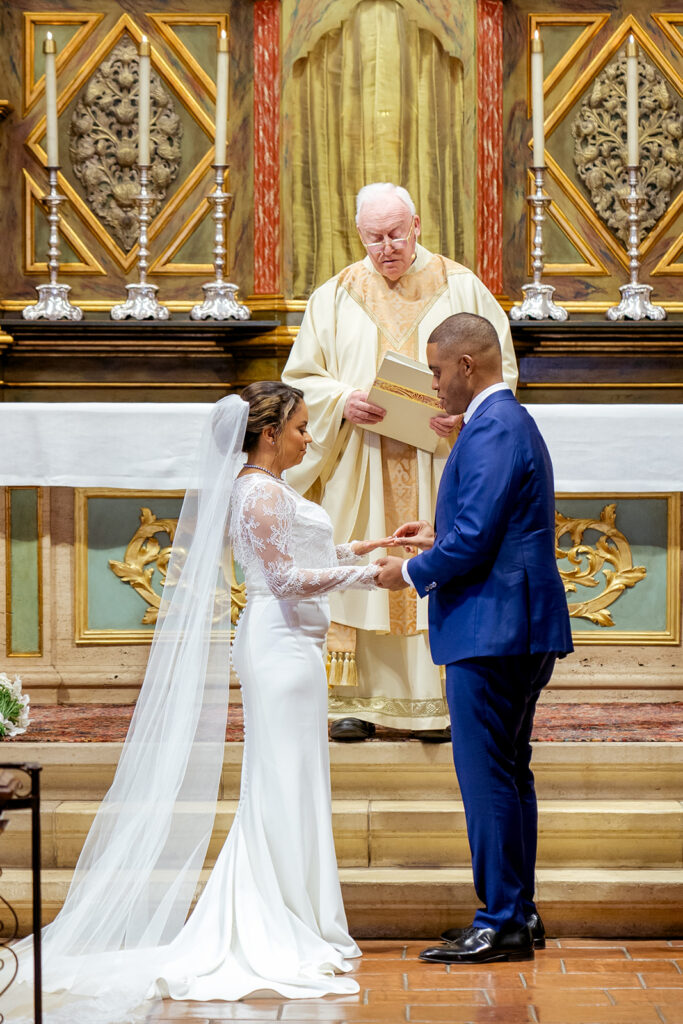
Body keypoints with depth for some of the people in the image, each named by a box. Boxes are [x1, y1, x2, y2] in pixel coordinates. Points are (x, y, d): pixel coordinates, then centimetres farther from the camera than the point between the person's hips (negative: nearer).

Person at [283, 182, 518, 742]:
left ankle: (437, 702, 3)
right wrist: (342, 400, -12)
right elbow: (302, 378, 9)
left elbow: (501, 366, 4)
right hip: (359, 467, 1)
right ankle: (358, 701, 3)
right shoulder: (335, 297, 9)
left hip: (439, 462, -1)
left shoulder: (461, 287, 6)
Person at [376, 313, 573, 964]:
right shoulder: (511, 421, 18)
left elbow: (475, 540, -22)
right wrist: (438, 540, 19)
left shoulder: (491, 429, -16)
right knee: (509, 771, 15)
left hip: (491, 630, -11)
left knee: (486, 774, -6)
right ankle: (519, 915, 21)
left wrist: (412, 572, -7)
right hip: (516, 631, 11)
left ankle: (500, 923, -2)